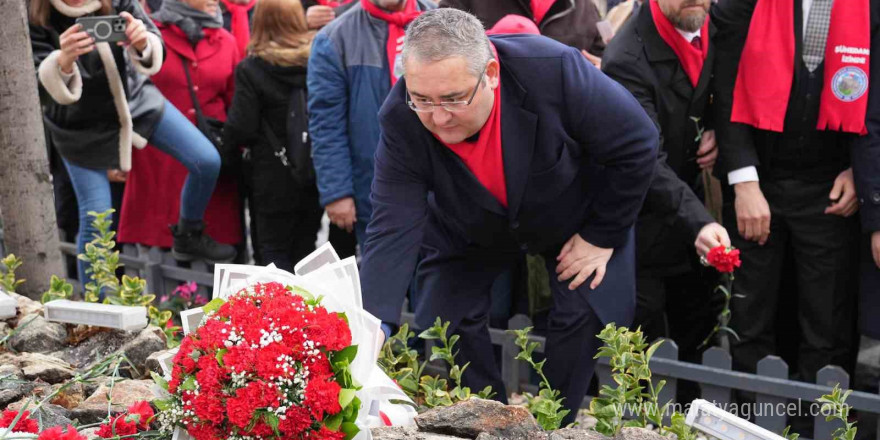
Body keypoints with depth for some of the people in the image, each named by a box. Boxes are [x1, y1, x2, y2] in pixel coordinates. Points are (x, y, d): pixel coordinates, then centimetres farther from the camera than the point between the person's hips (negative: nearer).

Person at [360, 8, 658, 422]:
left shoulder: (554, 71, -40)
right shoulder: (401, 121, -33)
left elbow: (636, 144, -25)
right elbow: (393, 231, -34)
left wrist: (601, 236, -17)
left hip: (576, 216, -1)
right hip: (469, 232, 2)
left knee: (590, 315, -9)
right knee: (440, 322, -5)